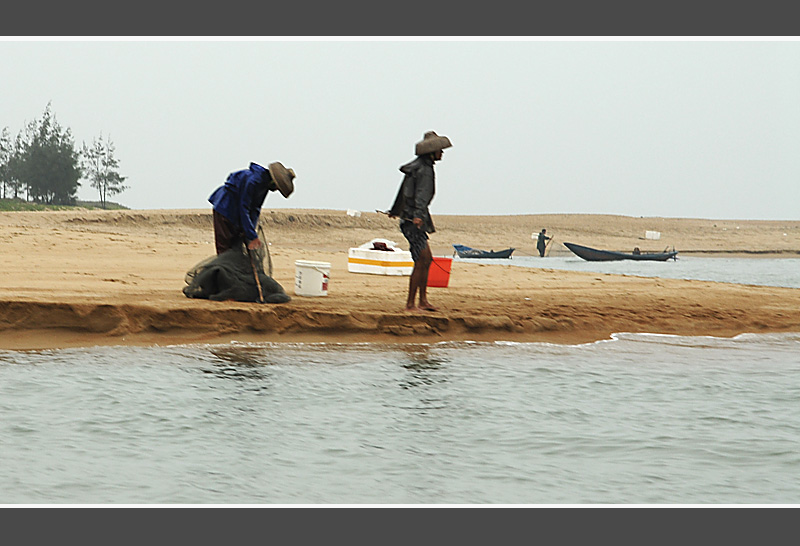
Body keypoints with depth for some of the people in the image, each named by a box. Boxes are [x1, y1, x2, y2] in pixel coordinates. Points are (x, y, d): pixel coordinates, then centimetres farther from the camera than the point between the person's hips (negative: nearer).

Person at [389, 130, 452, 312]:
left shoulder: (417, 166, 16)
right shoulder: (425, 170, -14)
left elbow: (403, 191, 30)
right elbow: (422, 195, -31)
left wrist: (395, 210, 44)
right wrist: (418, 215, -45)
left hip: (410, 219, 10)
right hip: (413, 221, -10)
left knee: (427, 259, 15)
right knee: (421, 262, -9)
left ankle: (423, 301, 19)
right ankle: (410, 304, -7)